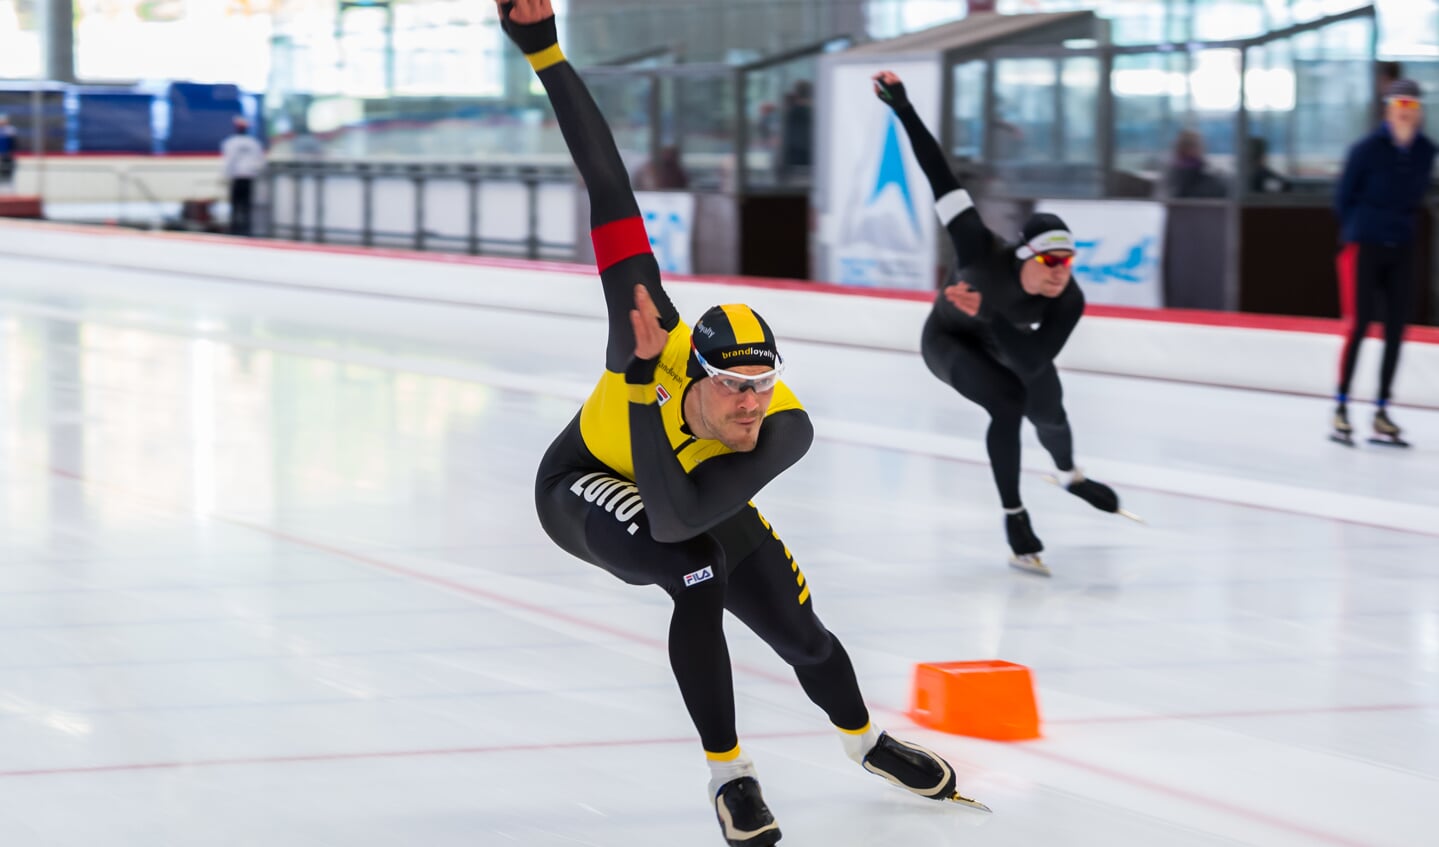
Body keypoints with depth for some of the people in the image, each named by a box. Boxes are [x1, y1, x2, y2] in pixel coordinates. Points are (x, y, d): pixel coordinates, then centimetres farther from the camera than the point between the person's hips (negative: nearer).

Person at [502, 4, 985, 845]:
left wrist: (645, 391, -54)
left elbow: (675, 516, -50)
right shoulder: (652, 333, -41)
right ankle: (729, 773, -13)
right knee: (698, 577, -31)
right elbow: (609, 186, -43)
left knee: (801, 630, 9)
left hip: (694, 493, 3)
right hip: (583, 484, -3)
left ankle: (867, 740, 44)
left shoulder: (784, 429, -38)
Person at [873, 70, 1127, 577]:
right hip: (951, 340, -4)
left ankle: (1071, 478, 59)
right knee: (1007, 403, -28)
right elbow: (941, 177, -44)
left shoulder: (1068, 302, -36)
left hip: (1008, 341, 4)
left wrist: (986, 312, -54)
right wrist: (904, 110, -47)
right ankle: (1014, 518, -13)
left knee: (1049, 415, 22)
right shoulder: (983, 254, -43)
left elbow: (1031, 362, -44)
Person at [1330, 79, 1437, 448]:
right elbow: (1343, 196, -1)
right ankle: (1341, 408, 0)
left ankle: (1382, 413, 10)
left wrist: (1402, 225, 12)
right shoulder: (1368, 149, -12)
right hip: (1363, 248, -5)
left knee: (1396, 331, 3)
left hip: (1401, 250, 5)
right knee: (1359, 325, -8)